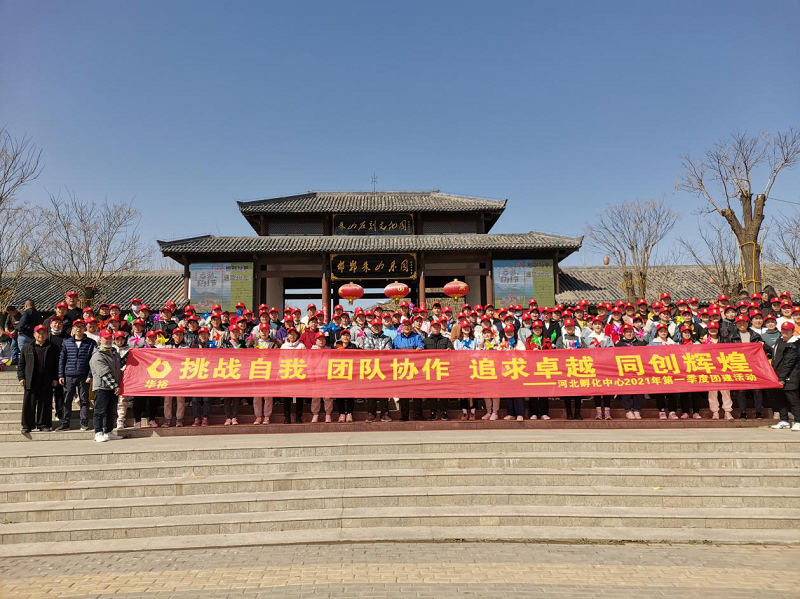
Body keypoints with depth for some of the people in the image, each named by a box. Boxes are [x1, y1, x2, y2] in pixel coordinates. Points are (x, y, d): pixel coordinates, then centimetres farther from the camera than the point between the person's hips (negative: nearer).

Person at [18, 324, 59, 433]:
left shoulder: (52, 348, 8)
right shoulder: (27, 348, 10)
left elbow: (56, 364, 9)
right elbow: (20, 364, 11)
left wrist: (55, 378, 1)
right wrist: (21, 377, 1)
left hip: (46, 382, 0)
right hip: (30, 382, 1)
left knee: (45, 404, 2)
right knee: (29, 404, 1)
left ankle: (43, 425, 11)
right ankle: (27, 426, 10)